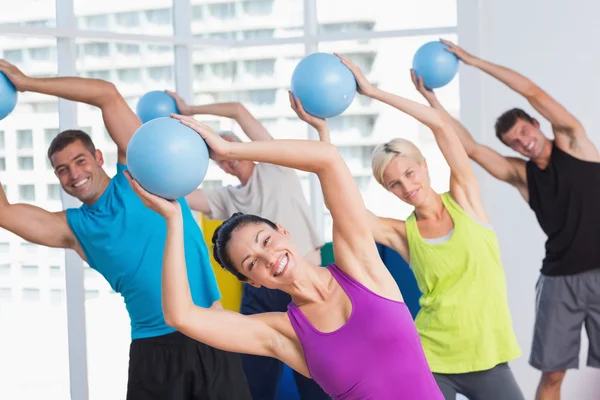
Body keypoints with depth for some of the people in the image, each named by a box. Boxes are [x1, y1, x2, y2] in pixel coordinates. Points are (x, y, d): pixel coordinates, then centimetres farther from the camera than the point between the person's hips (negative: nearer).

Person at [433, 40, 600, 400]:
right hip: (560, 279, 3)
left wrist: (473, 60, -6)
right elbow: (469, 146, 2)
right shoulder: (520, 174, 8)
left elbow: (533, 92, -7)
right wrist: (431, 98, -1)